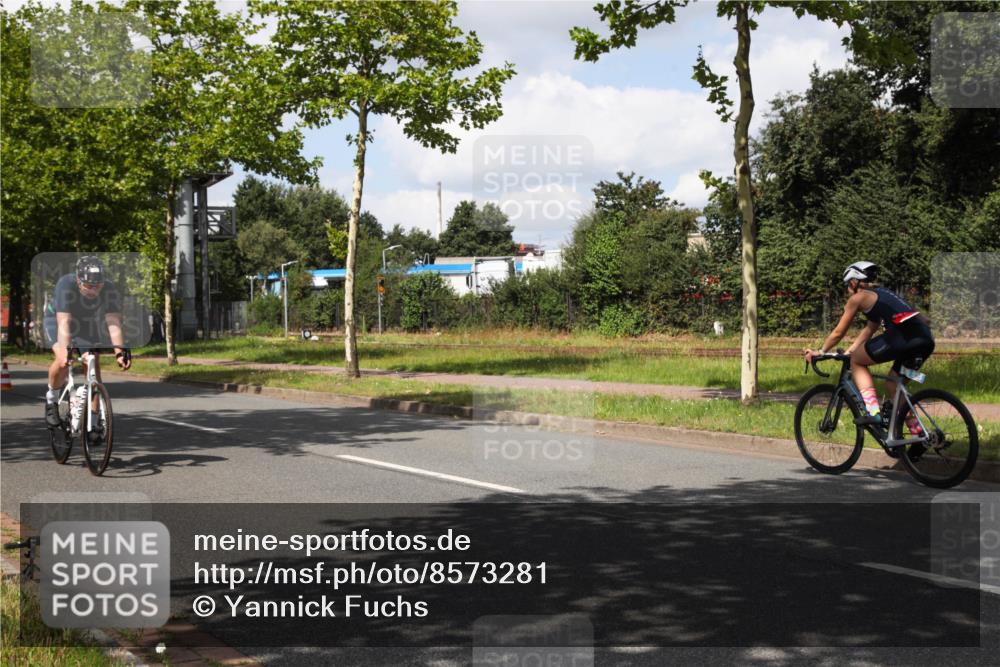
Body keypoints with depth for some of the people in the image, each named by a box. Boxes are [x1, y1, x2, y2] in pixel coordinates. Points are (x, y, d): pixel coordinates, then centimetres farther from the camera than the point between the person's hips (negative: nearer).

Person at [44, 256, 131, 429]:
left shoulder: (110, 290, -31)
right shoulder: (66, 285, -37)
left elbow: (113, 323, -39)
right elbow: (64, 322, -45)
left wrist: (120, 351, -53)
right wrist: (66, 351, -57)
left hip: (89, 324, 2)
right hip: (57, 318, -2)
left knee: (94, 366, -11)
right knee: (62, 360, -26)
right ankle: (52, 399, 2)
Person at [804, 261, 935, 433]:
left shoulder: (858, 297, 9)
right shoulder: (881, 293, 31)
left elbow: (838, 332, 15)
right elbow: (869, 330, 37)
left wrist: (820, 352, 29)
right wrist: (848, 352, 39)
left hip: (904, 336, -8)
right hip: (926, 339, 8)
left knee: (856, 361, 12)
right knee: (893, 384, 24)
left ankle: (873, 412, -1)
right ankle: (919, 434, 21)